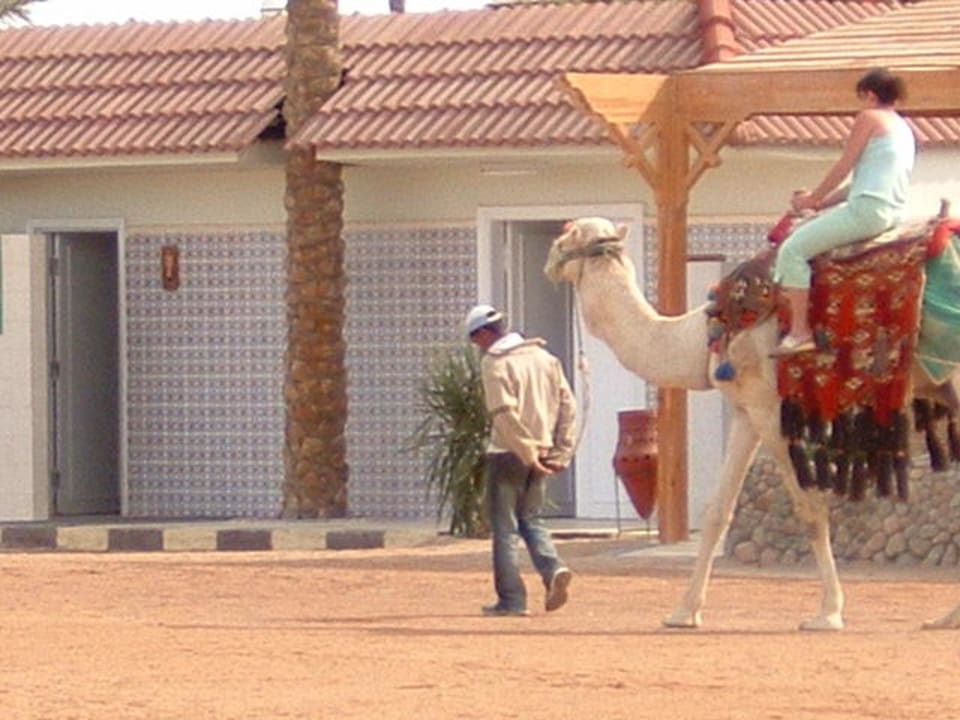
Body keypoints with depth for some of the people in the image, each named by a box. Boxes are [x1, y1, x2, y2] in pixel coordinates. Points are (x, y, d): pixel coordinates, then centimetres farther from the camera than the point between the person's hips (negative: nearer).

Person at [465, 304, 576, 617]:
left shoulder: (494, 363, -10)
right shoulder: (544, 357, 10)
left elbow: (505, 414, -20)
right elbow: (568, 405, 7)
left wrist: (527, 452, -16)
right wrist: (562, 452, 6)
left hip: (508, 453, -6)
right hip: (541, 453, 6)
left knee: (504, 528, 3)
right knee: (530, 520, 18)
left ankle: (511, 599, 2)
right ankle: (553, 568, -7)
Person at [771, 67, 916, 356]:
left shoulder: (869, 118, -4)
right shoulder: (904, 129, 23)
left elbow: (844, 167, -5)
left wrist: (813, 198, 8)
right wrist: (822, 201, 20)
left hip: (866, 209, -10)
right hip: (892, 212, 10)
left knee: (792, 249, -9)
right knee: (807, 230, 27)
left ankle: (799, 331, -15)